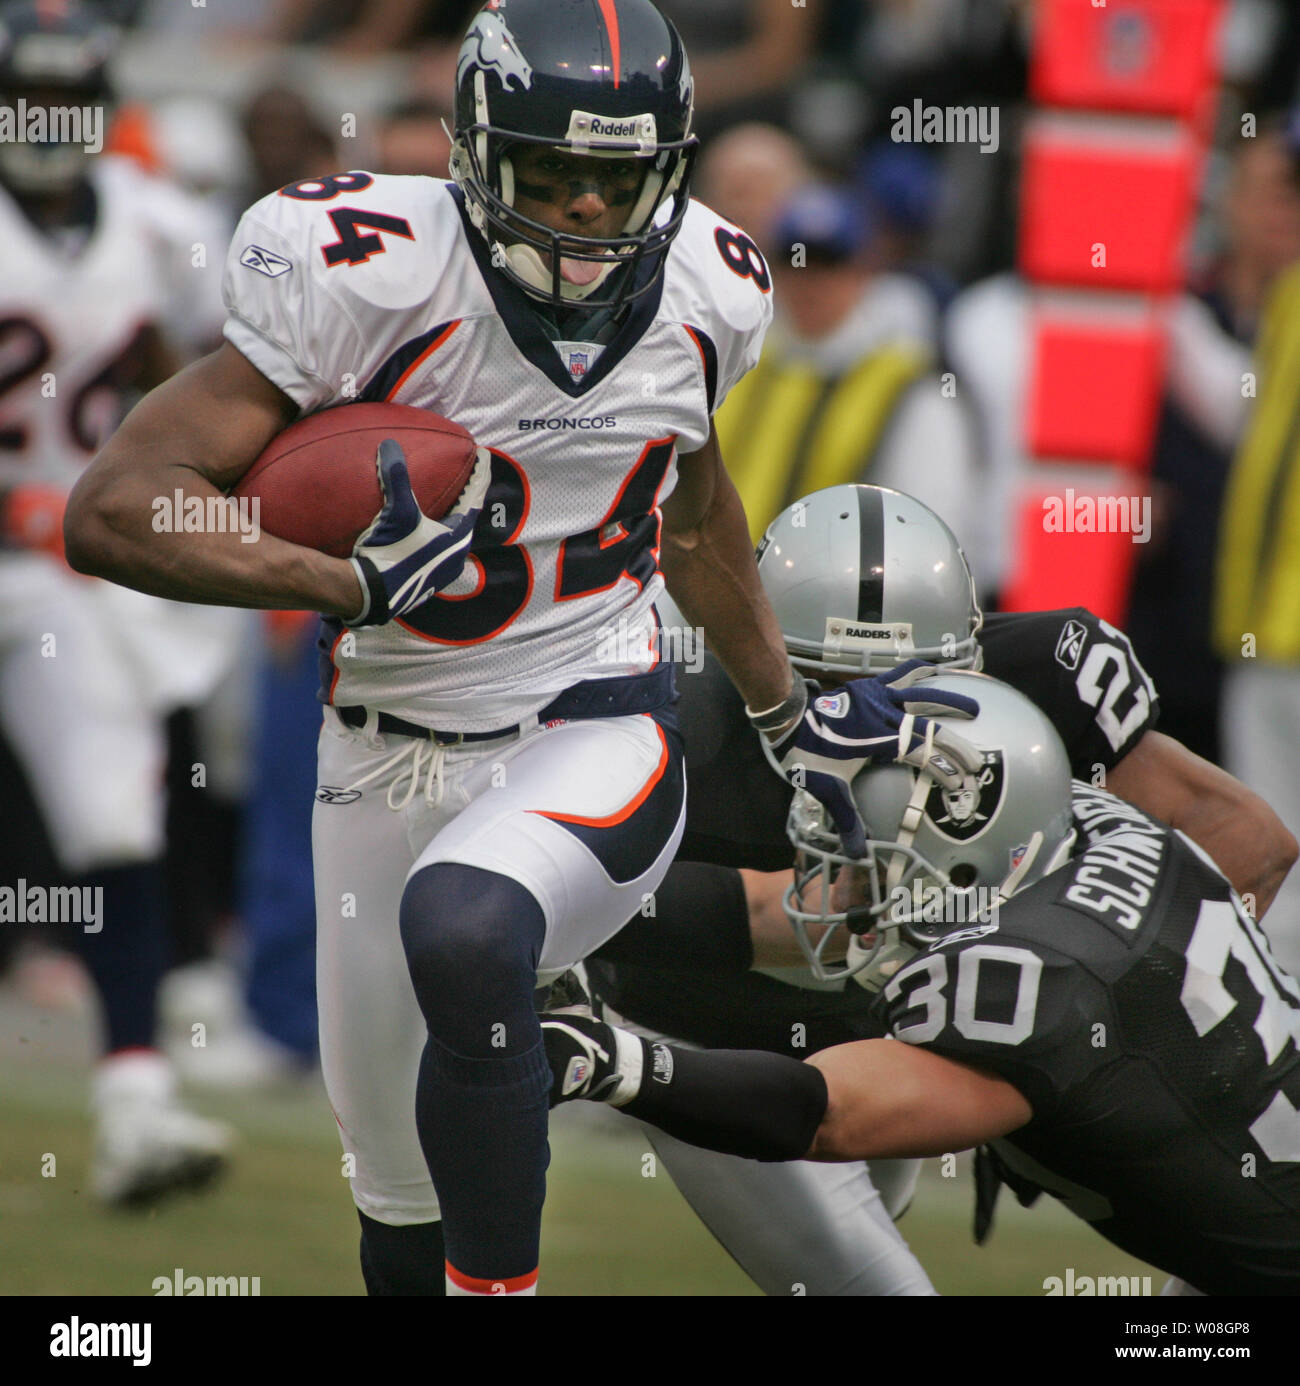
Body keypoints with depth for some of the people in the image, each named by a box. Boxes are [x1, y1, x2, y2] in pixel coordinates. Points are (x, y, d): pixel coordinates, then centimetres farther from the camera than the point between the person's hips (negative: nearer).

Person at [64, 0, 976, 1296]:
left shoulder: (702, 295, -3)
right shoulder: (368, 282, -17)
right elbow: (113, 511, -19)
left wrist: (790, 715, 27)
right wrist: (355, 583, -28)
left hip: (593, 741, 0)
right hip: (388, 760, 0)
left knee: (459, 929, -36)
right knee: (404, 1230, 7)